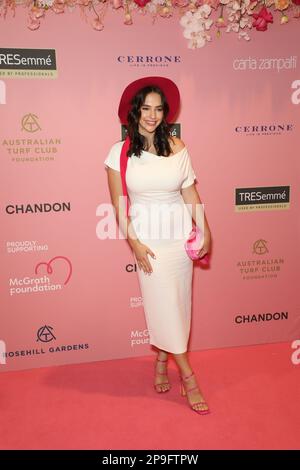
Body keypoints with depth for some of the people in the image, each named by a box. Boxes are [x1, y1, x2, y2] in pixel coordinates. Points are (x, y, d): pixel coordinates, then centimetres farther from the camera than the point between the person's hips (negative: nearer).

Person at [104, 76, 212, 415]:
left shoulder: (177, 147, 1)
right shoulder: (120, 152, -4)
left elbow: (190, 191, 3)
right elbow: (118, 202, -4)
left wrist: (205, 229, -4)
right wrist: (134, 242, -10)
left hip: (180, 233, 3)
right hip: (148, 237, -2)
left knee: (176, 304, 10)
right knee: (163, 304, 2)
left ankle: (162, 362, 32)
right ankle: (188, 376, 17)